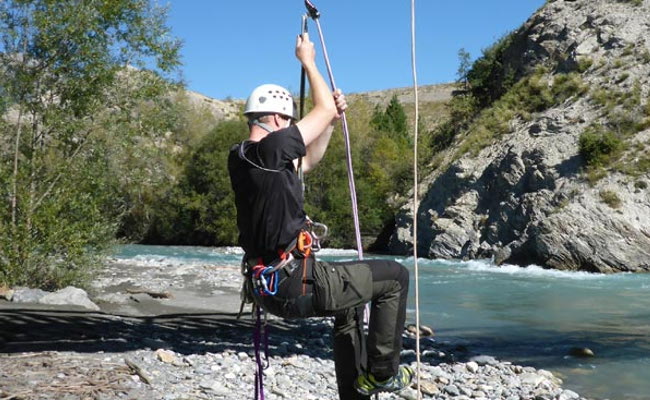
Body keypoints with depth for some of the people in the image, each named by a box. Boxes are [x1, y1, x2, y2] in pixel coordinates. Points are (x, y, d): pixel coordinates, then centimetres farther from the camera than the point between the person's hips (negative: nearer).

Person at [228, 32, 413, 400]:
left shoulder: (242, 158, 11)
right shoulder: (269, 149, -17)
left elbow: (308, 162, 25)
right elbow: (324, 108, -8)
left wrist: (333, 121, 17)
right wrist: (308, 61, 6)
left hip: (271, 287, 10)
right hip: (297, 286, -10)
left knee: (351, 305, 32)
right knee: (394, 275, 5)